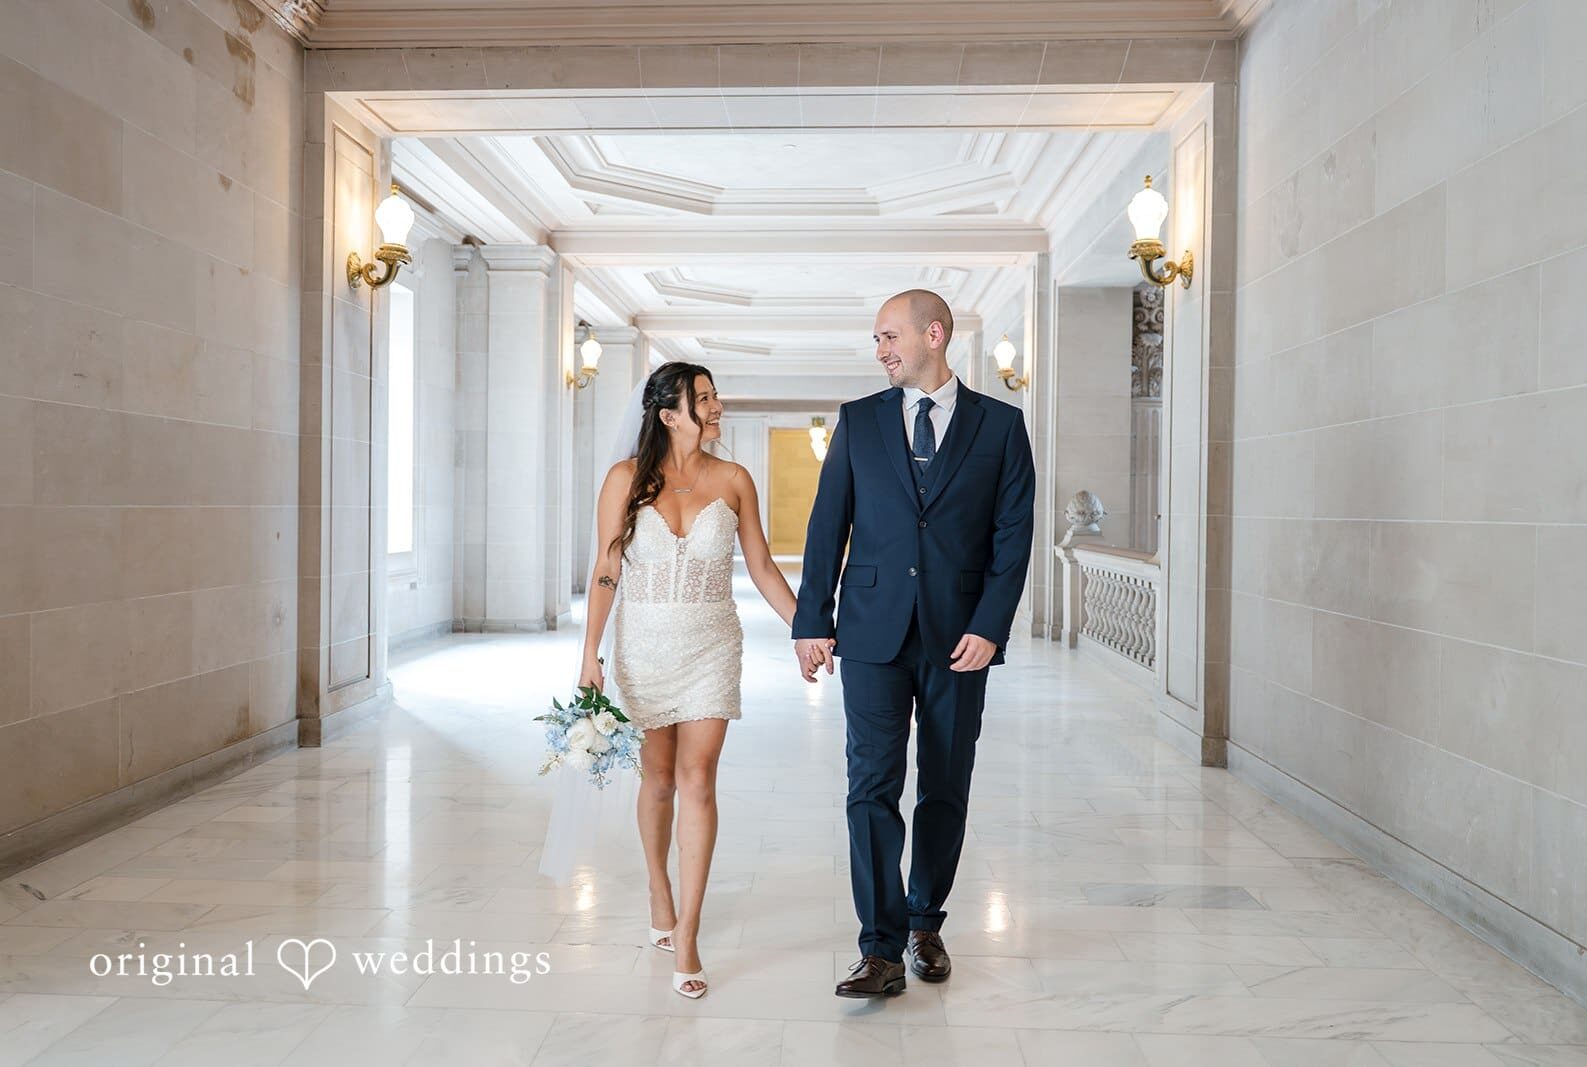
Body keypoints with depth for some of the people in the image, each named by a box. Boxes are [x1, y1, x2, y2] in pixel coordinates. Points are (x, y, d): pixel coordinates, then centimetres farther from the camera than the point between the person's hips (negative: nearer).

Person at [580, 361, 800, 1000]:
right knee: (658, 779, 12)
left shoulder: (733, 480, 0)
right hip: (644, 646, 0)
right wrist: (590, 653, -5)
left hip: (711, 648, 0)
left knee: (697, 781, -6)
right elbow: (605, 573, -1)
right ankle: (660, 896, 36)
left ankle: (686, 935, 1)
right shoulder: (626, 480, -3)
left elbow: (763, 569, 5)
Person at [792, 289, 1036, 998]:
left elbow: (1013, 535, 0)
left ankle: (925, 923, 29)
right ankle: (882, 951, 4)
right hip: (874, 633, 0)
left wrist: (989, 627, -10)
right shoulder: (858, 421, 7)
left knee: (945, 790, 10)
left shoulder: (1000, 425, 4)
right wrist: (812, 622, 0)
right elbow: (827, 527, 5)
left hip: (958, 638, 0)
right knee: (873, 787, -4)